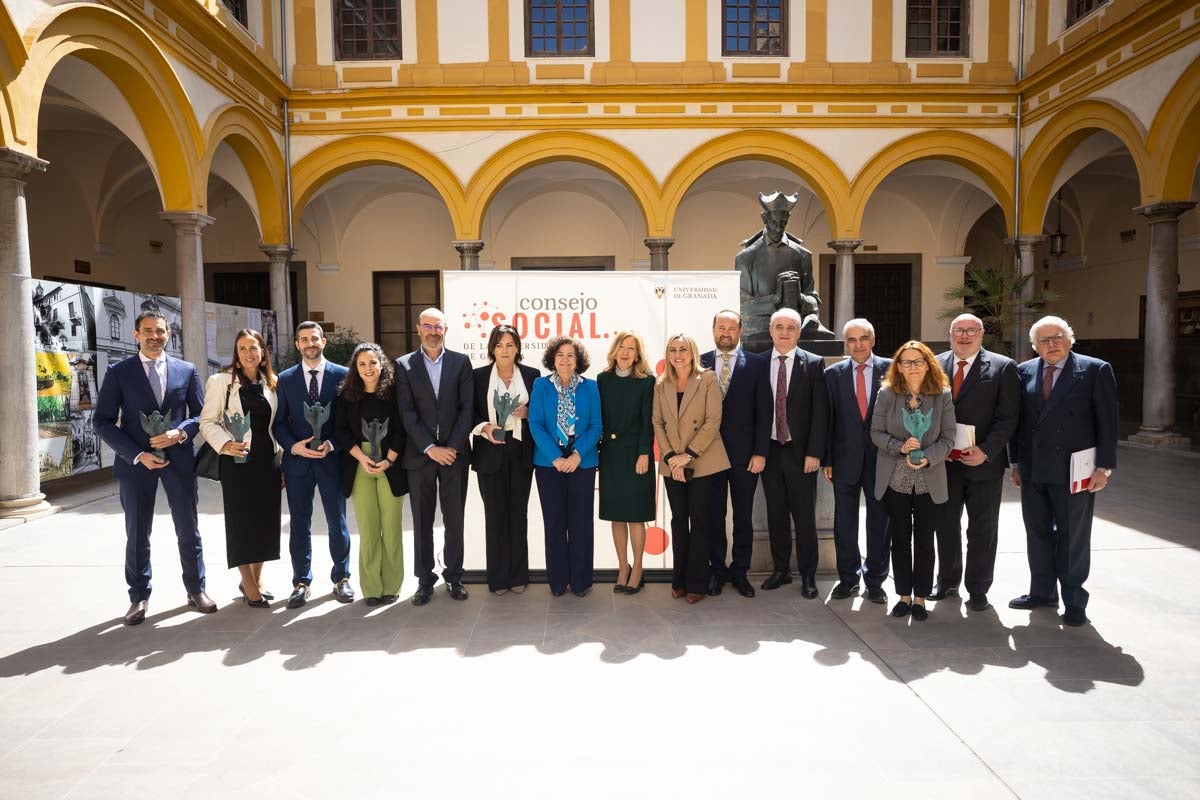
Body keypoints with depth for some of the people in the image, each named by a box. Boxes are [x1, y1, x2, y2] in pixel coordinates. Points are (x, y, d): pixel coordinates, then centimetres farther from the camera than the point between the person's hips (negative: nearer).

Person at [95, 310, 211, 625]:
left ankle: (196, 590, 22)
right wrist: (138, 454, -13)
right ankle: (139, 598, 22)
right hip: (135, 461, -1)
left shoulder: (186, 371, 5)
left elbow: (201, 414, 7)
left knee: (188, 530, 8)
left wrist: (179, 433, -13)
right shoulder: (118, 372, 0)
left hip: (178, 459, 1)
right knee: (137, 534, 8)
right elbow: (103, 422, -2)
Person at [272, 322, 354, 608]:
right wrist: (293, 446, -11)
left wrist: (331, 444, -13)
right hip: (297, 460, 2)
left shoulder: (342, 375, 0)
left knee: (337, 521, 7)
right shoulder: (285, 379, 6)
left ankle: (341, 579, 21)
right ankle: (301, 582, 21)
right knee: (300, 523, 9)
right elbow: (278, 422, 6)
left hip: (332, 458, -1)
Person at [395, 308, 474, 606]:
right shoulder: (404, 365, 3)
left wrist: (453, 447, -10)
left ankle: (454, 576, 21)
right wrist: (430, 448, -12)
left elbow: (467, 408, -1)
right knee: (422, 522, 8)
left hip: (454, 453, 0)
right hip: (420, 455, 0)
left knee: (454, 519, 8)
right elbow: (407, 413, -4)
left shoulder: (461, 362, 5)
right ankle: (425, 580, 19)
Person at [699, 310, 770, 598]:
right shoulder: (700, 363, 3)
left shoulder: (757, 364, 0)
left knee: (743, 516, 9)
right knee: (714, 515, 10)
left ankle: (740, 571, 24)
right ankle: (717, 569, 25)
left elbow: (764, 411, -2)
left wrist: (760, 453, -7)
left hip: (745, 454, -1)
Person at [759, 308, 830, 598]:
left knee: (804, 516, 6)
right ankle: (780, 569, 26)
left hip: (800, 452, -2)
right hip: (769, 451, 2)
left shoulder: (813, 364, -2)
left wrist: (814, 452, -10)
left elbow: (820, 412, -5)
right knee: (776, 514, 11)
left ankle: (808, 575, 20)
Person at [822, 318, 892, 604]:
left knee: (880, 522, 9)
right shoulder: (833, 374, 3)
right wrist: (826, 459, 0)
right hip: (845, 459, 1)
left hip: (881, 459, -1)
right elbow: (828, 419, 3)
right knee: (844, 522, 9)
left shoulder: (890, 369, -1)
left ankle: (875, 580, 24)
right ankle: (848, 578, 25)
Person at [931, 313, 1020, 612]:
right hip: (944, 461, 3)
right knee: (946, 525, 13)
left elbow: (1007, 417, -7)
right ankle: (947, 581, 30)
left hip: (984, 462, -2)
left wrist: (985, 451, -17)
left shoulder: (1003, 367, -3)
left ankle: (978, 590, 22)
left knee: (982, 529, 8)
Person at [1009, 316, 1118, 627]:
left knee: (1073, 537, 7)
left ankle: (1074, 600, 21)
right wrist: (1016, 462, 7)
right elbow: (1017, 419, 8)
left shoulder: (1095, 370, -5)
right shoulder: (1024, 372, 5)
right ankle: (1042, 591, 27)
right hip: (1033, 470, 4)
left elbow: (1108, 421, -6)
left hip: (1073, 471, -4)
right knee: (1038, 532, 13)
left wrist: (1104, 468, -9)